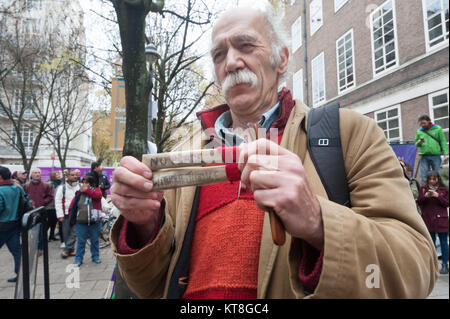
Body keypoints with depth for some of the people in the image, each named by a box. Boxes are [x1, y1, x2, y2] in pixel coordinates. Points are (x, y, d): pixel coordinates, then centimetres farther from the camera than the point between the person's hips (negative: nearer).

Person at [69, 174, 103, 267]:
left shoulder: (96, 190, 2)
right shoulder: (79, 193, 4)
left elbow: (98, 195, -22)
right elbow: (72, 207, 8)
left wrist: (87, 190, -19)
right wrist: (72, 217, 7)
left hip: (95, 222, 0)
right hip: (81, 222, 1)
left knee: (95, 241, 12)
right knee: (81, 241, 6)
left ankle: (95, 257, 26)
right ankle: (78, 259, 18)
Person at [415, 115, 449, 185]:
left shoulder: (438, 129, 6)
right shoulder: (419, 131, 10)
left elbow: (443, 142, 2)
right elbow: (415, 143, 16)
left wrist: (446, 153, -8)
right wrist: (418, 143, -9)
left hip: (436, 156, -1)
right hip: (424, 157, 1)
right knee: (424, 176, -1)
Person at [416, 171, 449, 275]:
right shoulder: (423, 188, 5)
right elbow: (418, 202, 4)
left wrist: (438, 196, -17)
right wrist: (425, 196, -15)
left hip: (441, 219, -2)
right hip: (428, 219, 2)